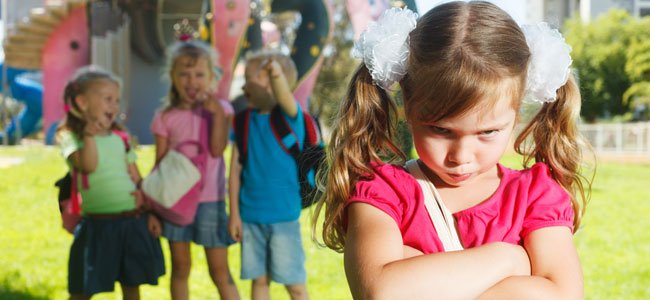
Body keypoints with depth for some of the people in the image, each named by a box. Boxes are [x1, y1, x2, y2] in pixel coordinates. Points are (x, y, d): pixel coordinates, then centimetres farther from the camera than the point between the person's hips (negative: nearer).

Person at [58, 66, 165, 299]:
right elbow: (88, 166, -21)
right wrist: (90, 135, -22)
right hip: (99, 224, -5)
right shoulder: (71, 136, -4)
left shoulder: (120, 137, 11)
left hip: (133, 221, 5)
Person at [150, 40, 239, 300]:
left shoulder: (219, 109, -2)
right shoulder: (165, 118, 0)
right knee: (180, 268, 11)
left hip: (210, 201, -1)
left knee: (220, 271, 3)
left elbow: (217, 149, -14)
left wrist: (217, 114, -19)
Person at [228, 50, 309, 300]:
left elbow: (283, 96, -33)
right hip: (251, 216, 4)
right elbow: (235, 169, 4)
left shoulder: (289, 116, -9)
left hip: (284, 216, -4)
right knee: (259, 280, 12)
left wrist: (277, 73, -56)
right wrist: (235, 213, 1)